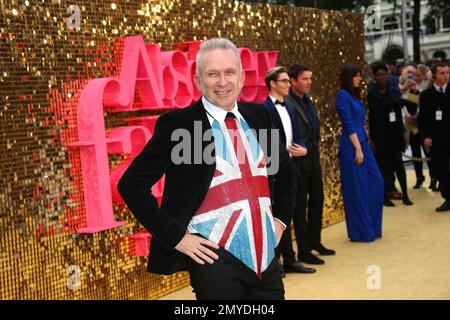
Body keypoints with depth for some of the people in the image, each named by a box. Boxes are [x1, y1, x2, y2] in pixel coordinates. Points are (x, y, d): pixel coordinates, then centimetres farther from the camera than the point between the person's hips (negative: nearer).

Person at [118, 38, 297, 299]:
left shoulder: (257, 116, 7)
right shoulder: (178, 124, -9)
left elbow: (286, 170, 23)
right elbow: (131, 184, -11)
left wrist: (281, 218, 13)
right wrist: (176, 236, -12)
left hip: (267, 257, 5)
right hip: (216, 258, -5)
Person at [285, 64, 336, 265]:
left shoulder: (306, 100, 12)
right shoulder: (287, 103, -18)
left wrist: (315, 148, 14)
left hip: (313, 156, 9)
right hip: (299, 159, -9)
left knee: (317, 199, 18)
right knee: (300, 205, 2)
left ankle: (315, 242, 34)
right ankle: (304, 251, 13)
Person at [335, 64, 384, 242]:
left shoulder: (354, 96, 15)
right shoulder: (342, 95, -10)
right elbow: (348, 125, -15)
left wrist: (363, 147, 13)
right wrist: (358, 149, -17)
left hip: (362, 143, 9)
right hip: (351, 147, -9)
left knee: (376, 183, 9)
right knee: (356, 189, -1)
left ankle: (371, 227, 21)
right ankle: (360, 232, 10)